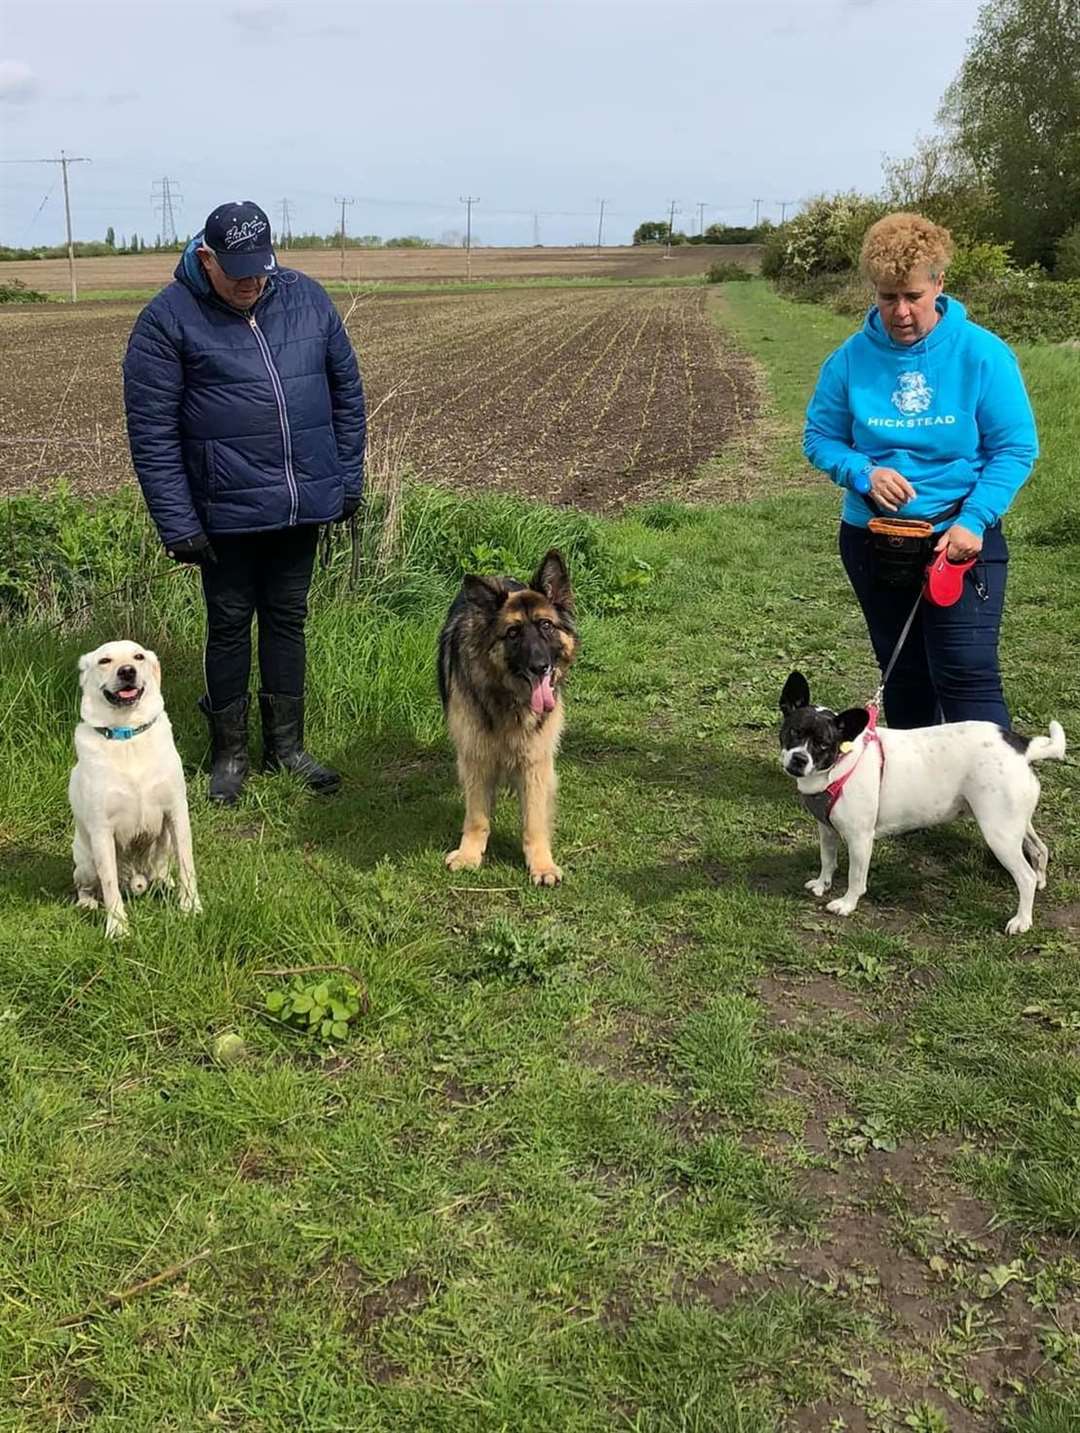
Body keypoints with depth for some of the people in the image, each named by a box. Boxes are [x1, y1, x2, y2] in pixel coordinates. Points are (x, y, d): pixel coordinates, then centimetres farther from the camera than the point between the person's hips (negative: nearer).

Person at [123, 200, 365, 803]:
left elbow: (346, 388, 12)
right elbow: (152, 431, -10)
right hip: (227, 509, -3)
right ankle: (230, 751, 23)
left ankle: (287, 743, 27)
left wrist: (349, 478, 9)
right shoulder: (168, 319, -9)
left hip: (305, 502, 3)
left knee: (288, 619, 14)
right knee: (230, 624, 8)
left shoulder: (307, 297, 3)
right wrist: (178, 523, -13)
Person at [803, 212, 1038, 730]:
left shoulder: (982, 354, -9)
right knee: (904, 676, 15)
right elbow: (819, 438, 4)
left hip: (960, 539, -3)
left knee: (967, 675, -12)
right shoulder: (851, 358, -3)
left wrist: (973, 521, -19)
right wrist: (862, 472, -17)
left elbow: (1015, 449, -7)